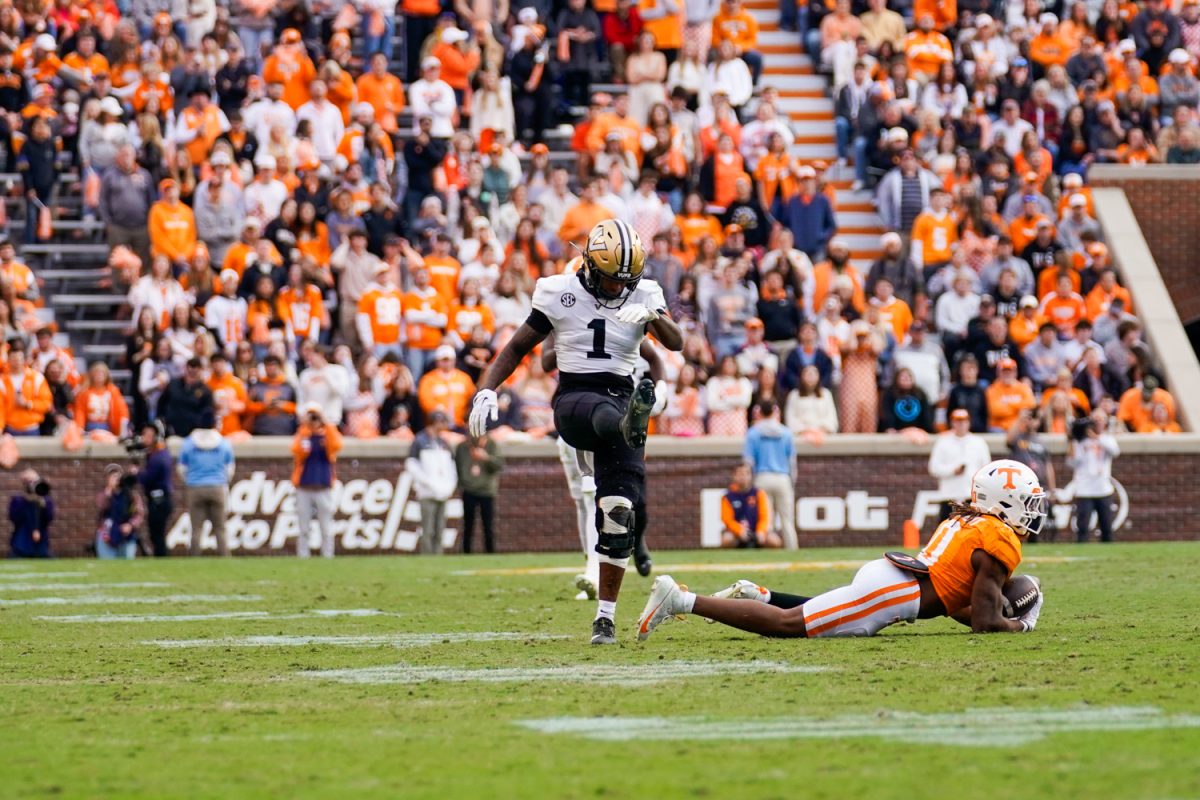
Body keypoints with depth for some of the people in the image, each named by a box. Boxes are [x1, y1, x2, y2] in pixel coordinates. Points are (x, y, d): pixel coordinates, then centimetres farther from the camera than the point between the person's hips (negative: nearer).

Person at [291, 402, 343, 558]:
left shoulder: (328, 435, 7)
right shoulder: (300, 436, 7)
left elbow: (336, 447, -15)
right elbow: (298, 451, -14)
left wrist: (326, 425, -14)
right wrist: (305, 429, -14)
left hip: (323, 489, 0)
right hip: (304, 489, 0)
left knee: (326, 527, 0)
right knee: (303, 528, 0)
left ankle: (327, 556, 3)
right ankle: (302, 558, 3)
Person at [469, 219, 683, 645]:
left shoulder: (643, 295, 6)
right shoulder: (560, 294, 2)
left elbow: (676, 343, -8)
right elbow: (518, 346, 9)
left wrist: (653, 315, -28)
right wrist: (486, 389, -4)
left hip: (621, 397, 2)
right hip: (574, 399, -2)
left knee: (618, 514, -6)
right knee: (610, 415, -41)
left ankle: (606, 614, -1)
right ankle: (631, 424, -79)